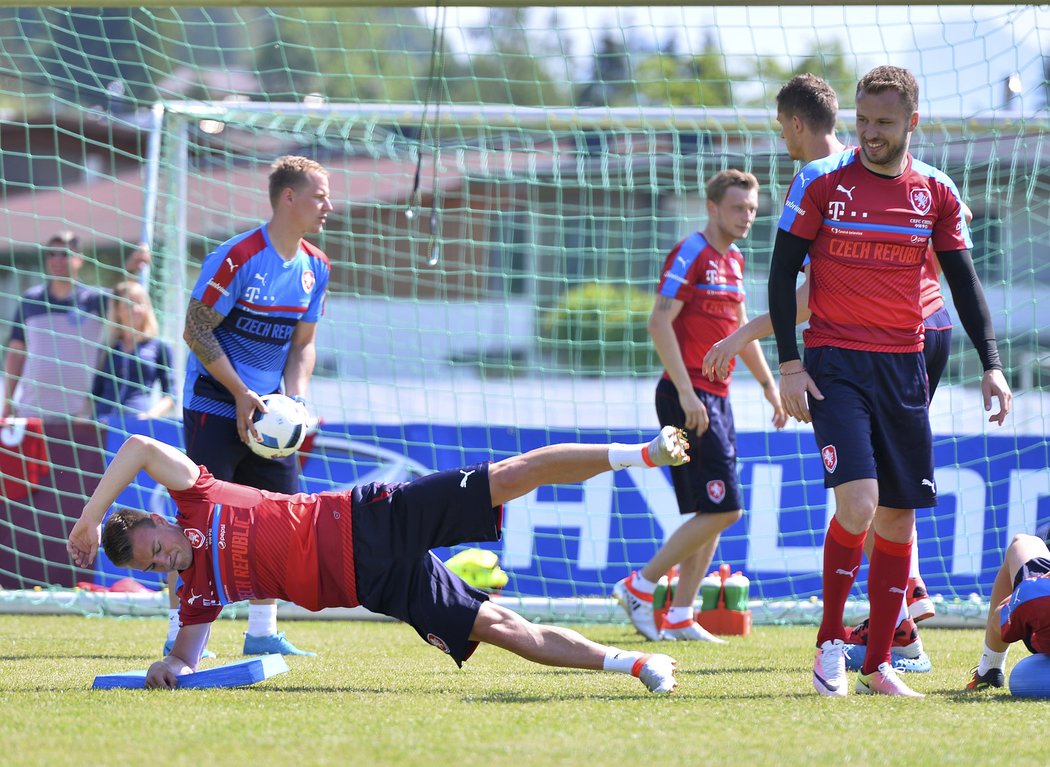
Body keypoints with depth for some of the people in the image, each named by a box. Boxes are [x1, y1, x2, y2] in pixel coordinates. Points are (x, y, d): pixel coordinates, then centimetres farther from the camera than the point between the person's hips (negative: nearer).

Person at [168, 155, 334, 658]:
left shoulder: (314, 268, 6)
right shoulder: (238, 258, -17)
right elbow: (196, 330, -15)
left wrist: (295, 398, -2)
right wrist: (241, 394, -18)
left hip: (267, 406, 7)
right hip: (215, 404, -7)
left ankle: (262, 632, 11)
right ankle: (178, 635, -4)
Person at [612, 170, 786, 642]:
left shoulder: (734, 261, 16)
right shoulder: (691, 255, -11)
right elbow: (659, 323, -18)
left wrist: (768, 384, 25)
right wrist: (685, 392, -23)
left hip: (716, 397, 9)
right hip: (689, 397, -9)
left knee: (713, 514, 8)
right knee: (722, 508, -13)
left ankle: (679, 617, 11)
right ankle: (640, 586, -5)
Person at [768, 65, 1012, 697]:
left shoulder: (937, 193, 5)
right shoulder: (822, 182, -3)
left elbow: (964, 281, 11)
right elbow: (783, 273, 1)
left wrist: (991, 363, 0)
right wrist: (790, 365, -6)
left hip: (904, 367, 3)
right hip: (835, 363, -3)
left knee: (899, 515, 4)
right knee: (858, 503, -18)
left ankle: (879, 664, 13)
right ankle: (830, 641, 0)